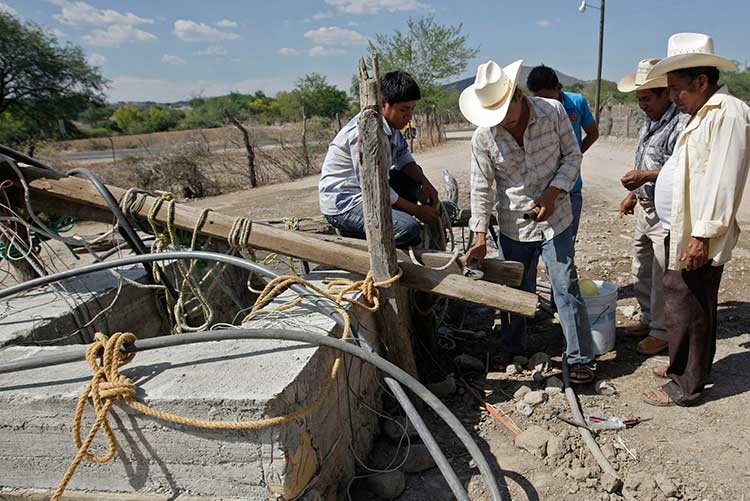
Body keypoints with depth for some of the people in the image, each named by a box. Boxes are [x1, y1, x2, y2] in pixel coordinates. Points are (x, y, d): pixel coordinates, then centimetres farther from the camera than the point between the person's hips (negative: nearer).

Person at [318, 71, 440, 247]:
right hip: (342, 203, -10)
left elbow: (403, 156, 14)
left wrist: (425, 182, -5)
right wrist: (416, 210, -16)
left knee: (414, 176, 17)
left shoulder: (389, 122, 1)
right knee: (409, 229, -25)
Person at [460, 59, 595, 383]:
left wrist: (553, 192, -18)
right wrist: (480, 238, -11)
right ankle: (513, 348, 37)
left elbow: (572, 155, -2)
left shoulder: (553, 111, -13)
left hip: (554, 220, -1)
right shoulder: (484, 136, -12)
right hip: (513, 226, 1)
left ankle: (579, 358, 18)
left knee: (566, 289, 3)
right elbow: (481, 187, -8)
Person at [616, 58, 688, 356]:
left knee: (663, 277, 1)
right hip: (645, 209, 9)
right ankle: (648, 318, 34)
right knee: (641, 271, 18)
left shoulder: (681, 125, -17)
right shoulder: (650, 122, 13)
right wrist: (633, 195, 20)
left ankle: (662, 331, 15)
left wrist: (647, 176, -30)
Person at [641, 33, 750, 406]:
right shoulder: (704, 114, 16)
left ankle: (684, 388, 11)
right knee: (691, 306, 20)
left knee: (686, 309, -2)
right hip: (686, 232, 10)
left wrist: (702, 235, -22)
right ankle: (684, 365, 35)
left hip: (700, 239, -10)